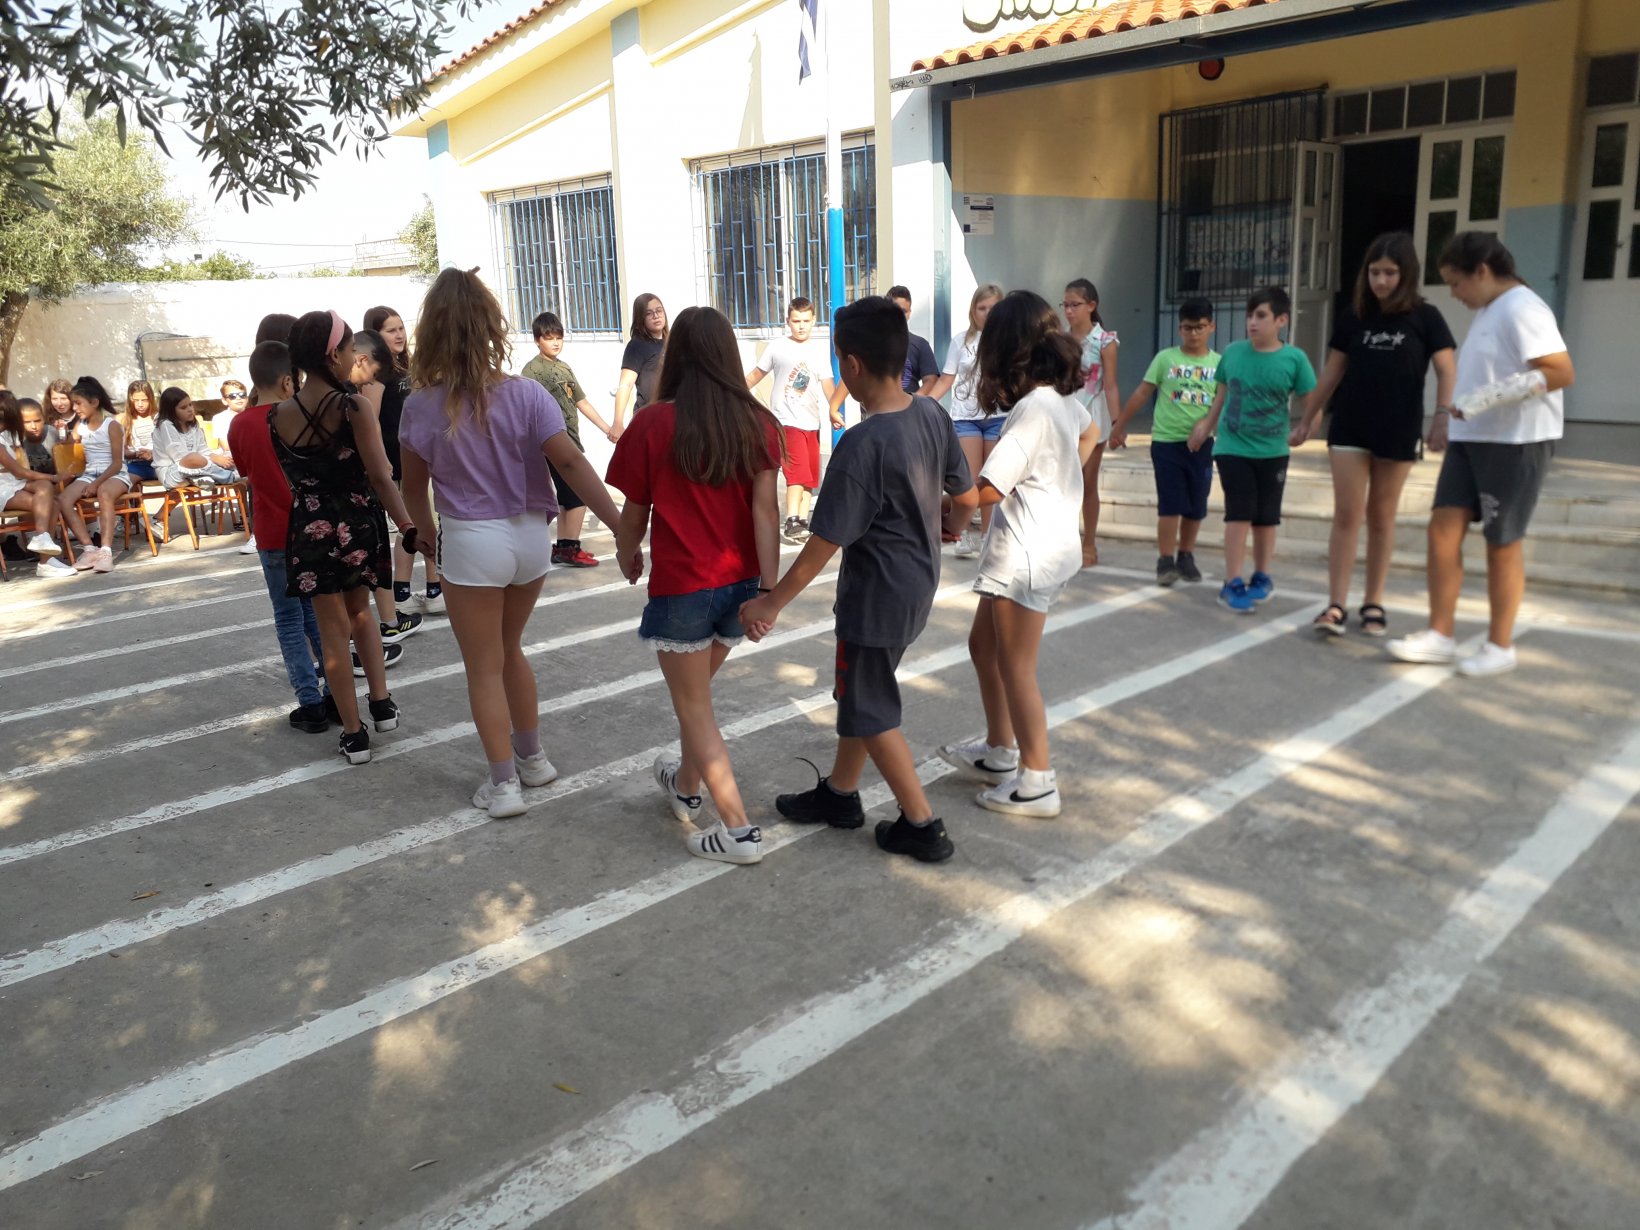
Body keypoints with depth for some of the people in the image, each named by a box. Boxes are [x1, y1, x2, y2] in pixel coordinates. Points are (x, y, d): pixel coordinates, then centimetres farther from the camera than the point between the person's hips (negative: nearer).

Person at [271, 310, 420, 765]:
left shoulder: (279, 416, -4)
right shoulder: (354, 405, -15)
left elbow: (288, 476, 5)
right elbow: (380, 476, -16)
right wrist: (408, 526, -10)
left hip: (310, 528, 1)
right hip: (358, 523, -1)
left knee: (334, 631, 9)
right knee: (360, 611, 25)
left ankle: (354, 735, 15)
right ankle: (382, 704, 22)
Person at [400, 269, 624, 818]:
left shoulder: (422, 407, -9)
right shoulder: (525, 394, -8)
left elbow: (414, 487, 3)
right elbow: (572, 463, -15)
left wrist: (428, 532, 22)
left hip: (471, 543, -3)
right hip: (529, 536, 3)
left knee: (484, 667, 10)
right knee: (510, 649, 23)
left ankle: (503, 783, 14)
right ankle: (531, 757, 35)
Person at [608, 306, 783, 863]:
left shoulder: (652, 424, -11)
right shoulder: (757, 421, -4)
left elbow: (633, 515, -3)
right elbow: (765, 509, -9)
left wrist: (628, 558, 17)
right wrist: (770, 588, -10)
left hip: (681, 587, -5)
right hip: (741, 583, 5)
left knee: (694, 708, 8)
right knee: (695, 692, 26)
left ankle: (740, 831, 7)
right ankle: (686, 786, 46)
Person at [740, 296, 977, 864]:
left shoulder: (862, 445, -27)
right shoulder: (933, 414, -4)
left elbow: (824, 543, -23)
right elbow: (967, 498, 8)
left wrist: (772, 603, -13)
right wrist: (944, 529, 30)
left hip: (877, 595, -8)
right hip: (919, 582, 8)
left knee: (870, 711, 8)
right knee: (859, 688, 23)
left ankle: (923, 826, 16)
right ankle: (839, 793, 38)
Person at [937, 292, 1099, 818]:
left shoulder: (1033, 407, -22)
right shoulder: (1061, 396, 7)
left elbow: (990, 488, -24)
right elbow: (1090, 433, 30)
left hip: (1028, 551, -9)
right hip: (1045, 537, 9)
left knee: (1016, 668, 2)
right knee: (983, 646, 20)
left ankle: (1037, 783, 13)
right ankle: (999, 753, 33)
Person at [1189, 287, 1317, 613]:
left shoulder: (1294, 358, -9)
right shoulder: (1233, 352, -3)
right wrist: (1207, 427, 15)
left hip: (1272, 452, 0)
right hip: (1232, 448, 0)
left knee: (1266, 517, 12)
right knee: (1239, 514, -4)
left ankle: (1261, 578, 28)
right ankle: (1232, 583, 2)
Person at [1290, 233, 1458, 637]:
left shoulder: (1425, 317, -2)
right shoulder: (1353, 316, 4)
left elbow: (1447, 373, -7)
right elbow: (1332, 372, 10)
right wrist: (1308, 419, 12)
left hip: (1398, 432, -1)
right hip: (1350, 428, 1)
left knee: (1381, 517, 7)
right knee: (1347, 515, -4)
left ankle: (1373, 603, 15)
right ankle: (1336, 606, -3)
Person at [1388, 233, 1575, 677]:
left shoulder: (1521, 309, -14)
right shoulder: (1486, 313, 15)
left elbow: (1562, 373, -21)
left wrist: (1488, 398, -27)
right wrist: (1449, 417, 20)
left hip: (1516, 441, -8)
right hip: (1470, 437, 8)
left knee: (1502, 541, 0)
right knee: (1443, 526, 1)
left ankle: (1500, 646, 12)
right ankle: (1440, 634, 6)